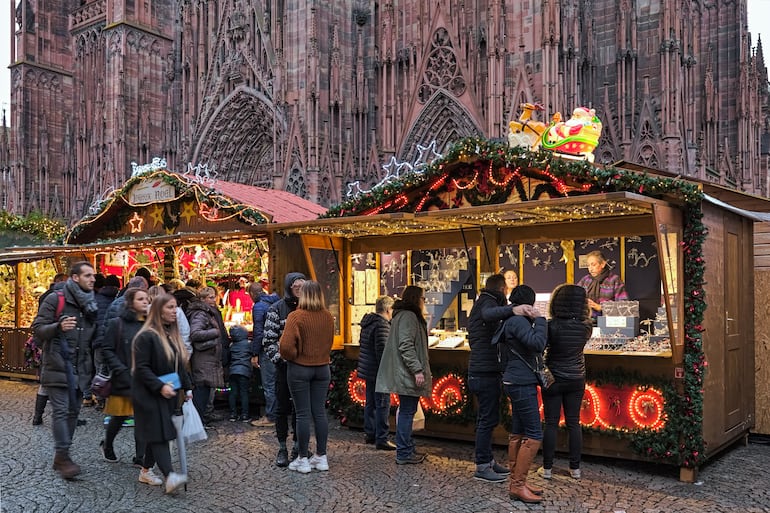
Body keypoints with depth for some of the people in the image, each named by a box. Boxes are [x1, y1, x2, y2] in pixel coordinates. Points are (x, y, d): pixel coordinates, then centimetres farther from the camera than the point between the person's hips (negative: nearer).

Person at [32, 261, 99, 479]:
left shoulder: (91, 305, 13)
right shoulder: (55, 300, -4)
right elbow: (38, 328, -8)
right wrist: (58, 326, -26)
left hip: (80, 369, 6)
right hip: (57, 367, -6)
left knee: (73, 412, 8)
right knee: (61, 411, -10)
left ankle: (61, 457, 18)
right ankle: (63, 457, -5)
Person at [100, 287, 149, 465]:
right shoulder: (117, 324, -2)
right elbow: (107, 350, -5)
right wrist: (122, 371, -14)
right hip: (123, 380, -3)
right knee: (119, 417, 8)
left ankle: (141, 456, 11)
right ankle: (107, 445, 35)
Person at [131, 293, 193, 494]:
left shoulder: (172, 334, 12)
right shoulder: (146, 336, -14)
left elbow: (179, 366, 18)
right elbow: (141, 368, -18)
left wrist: (187, 387, 13)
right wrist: (160, 386, -24)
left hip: (168, 394, 8)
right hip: (149, 395, -8)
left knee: (157, 434, 13)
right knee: (159, 433, -13)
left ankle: (146, 471, 25)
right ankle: (169, 477, -21)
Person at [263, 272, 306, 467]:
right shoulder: (276, 309, -3)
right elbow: (268, 340, -5)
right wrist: (280, 359, -14)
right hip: (284, 365, -3)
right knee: (282, 408, 6)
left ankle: (298, 445, 21)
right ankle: (282, 448, 17)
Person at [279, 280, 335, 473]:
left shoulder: (296, 316, -16)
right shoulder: (328, 317, 0)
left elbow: (285, 346, -21)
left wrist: (292, 356, -3)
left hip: (299, 369, -4)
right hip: (322, 368, 4)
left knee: (303, 414, 2)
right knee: (320, 412, 10)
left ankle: (303, 459, 9)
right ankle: (321, 457, 17)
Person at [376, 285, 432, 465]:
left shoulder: (403, 315, 20)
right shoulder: (408, 316, -14)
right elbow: (406, 346, -23)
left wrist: (421, 369, 26)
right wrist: (417, 370, -24)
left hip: (404, 374, 11)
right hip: (407, 374, -11)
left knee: (407, 411, 15)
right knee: (407, 411, -5)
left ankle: (407, 449, 22)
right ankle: (404, 453, 1)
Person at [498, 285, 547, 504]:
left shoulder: (514, 320, 16)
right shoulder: (518, 321, -15)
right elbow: (538, 344, -26)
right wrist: (540, 320, -14)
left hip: (517, 383, 11)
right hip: (522, 384, -11)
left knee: (517, 434, 12)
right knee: (534, 435, -8)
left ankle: (515, 481, 17)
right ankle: (518, 485, -4)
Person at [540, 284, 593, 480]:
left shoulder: (551, 326, -20)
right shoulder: (585, 327, -7)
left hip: (553, 379, -3)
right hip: (576, 379, 3)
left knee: (551, 423, 5)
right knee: (573, 422, 11)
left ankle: (547, 468, 11)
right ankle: (575, 468, 16)